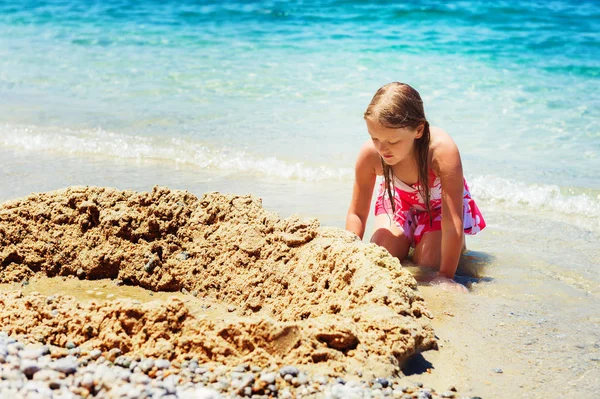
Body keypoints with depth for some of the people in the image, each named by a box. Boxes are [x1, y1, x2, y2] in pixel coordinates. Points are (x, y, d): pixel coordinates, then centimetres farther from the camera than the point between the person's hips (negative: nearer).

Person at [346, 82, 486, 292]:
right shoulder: (370, 154, -34)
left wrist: (446, 276, -34)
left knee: (426, 264, -13)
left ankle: (458, 243, 19)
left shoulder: (442, 151, -45)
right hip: (400, 198, 3)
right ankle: (409, 240, 23)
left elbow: (453, 223, -38)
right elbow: (357, 214, -19)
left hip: (439, 203, -2)